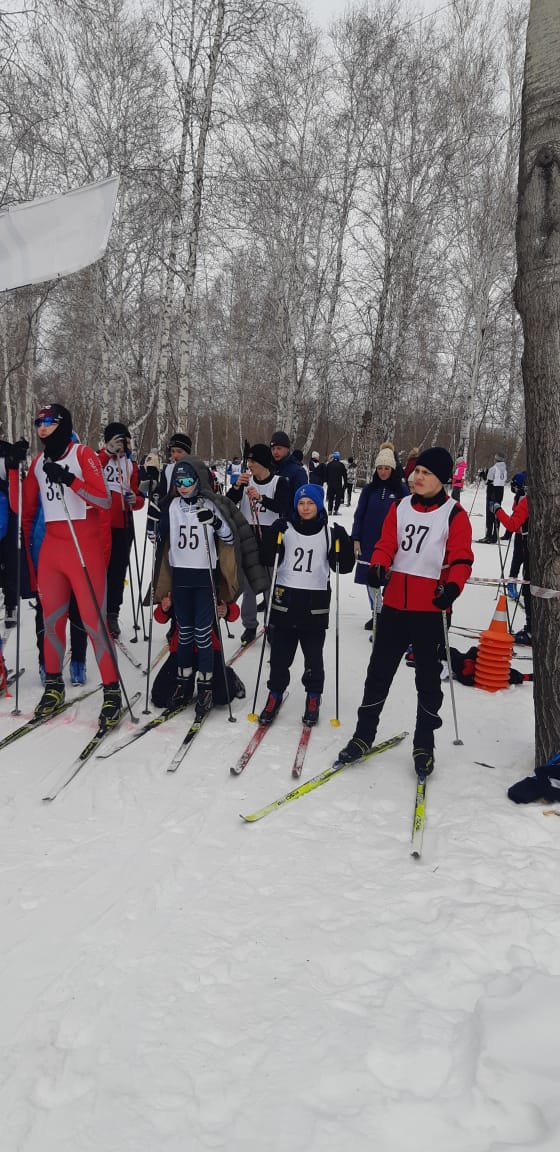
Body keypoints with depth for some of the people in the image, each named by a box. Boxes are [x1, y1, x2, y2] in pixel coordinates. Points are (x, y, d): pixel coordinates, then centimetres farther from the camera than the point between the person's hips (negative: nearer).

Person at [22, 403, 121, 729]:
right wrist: (25, 548, 16)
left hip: (85, 546, -5)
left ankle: (112, 691, 0)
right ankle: (54, 685, 24)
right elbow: (27, 507, 19)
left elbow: (105, 500, -12)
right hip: (50, 549, 6)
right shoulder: (39, 461, 13)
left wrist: (70, 480, -22)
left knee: (93, 620, -7)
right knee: (52, 618, 9)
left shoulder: (84, 455, -3)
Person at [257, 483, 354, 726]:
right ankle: (275, 693, 24)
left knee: (313, 656, 8)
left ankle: (313, 697, 25)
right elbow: (267, 559, -3)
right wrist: (273, 537, -18)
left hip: (315, 604, 0)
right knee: (279, 654, 7)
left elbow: (343, 566, 2)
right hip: (285, 599, 0)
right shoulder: (284, 529, 3)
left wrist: (344, 542, -13)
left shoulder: (329, 533, 4)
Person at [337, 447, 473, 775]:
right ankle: (364, 734, 23)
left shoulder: (454, 515, -5)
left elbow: (462, 559, -10)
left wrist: (453, 587, -29)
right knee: (379, 670, 10)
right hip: (395, 604, 4)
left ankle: (424, 744, 23)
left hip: (431, 609, -3)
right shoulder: (400, 507, 8)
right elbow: (386, 544, 4)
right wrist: (378, 566, -17)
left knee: (428, 677, 9)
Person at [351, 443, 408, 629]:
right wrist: (355, 539, 0)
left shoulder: (401, 489, -1)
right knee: (370, 578, 9)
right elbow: (359, 515, 7)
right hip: (369, 541, 3)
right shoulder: (369, 489, 5)